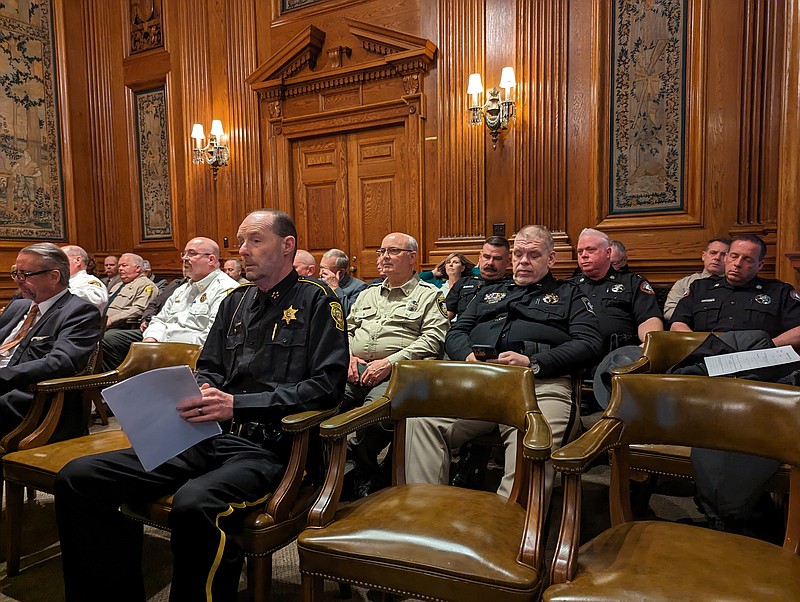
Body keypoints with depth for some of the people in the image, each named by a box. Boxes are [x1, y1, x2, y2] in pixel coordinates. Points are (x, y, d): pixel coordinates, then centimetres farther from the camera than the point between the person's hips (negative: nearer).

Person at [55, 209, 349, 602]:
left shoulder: (317, 300, 0)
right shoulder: (236, 301, 20)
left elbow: (328, 385, -10)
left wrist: (237, 405, -16)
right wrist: (199, 393, 1)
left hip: (270, 448, -7)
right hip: (211, 437, 7)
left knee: (194, 504, -37)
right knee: (78, 479, -7)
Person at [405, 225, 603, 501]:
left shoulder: (569, 295, 24)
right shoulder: (489, 293, 35)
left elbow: (590, 342, 8)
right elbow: (455, 333, 29)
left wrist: (533, 362, -8)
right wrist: (467, 356, 3)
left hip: (541, 383, -3)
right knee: (421, 419, -25)